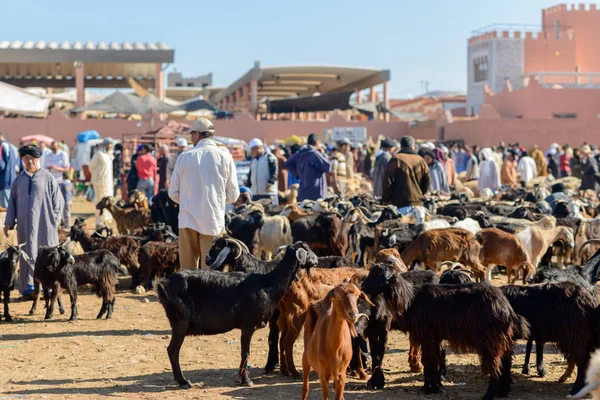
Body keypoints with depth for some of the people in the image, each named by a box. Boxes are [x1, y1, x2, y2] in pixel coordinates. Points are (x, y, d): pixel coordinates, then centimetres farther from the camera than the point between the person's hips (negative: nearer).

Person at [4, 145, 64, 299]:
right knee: (28, 255, 1)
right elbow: (13, 201, 14)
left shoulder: (47, 177, 0)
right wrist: (9, 222, 11)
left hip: (44, 224, -3)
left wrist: (55, 220, -3)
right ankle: (28, 287, 3)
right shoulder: (19, 180, 10)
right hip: (25, 225, 3)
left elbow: (58, 200, 1)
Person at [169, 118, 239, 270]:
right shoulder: (224, 157, -3)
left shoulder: (184, 157, 0)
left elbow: (173, 193, 4)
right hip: (213, 221, -1)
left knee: (187, 268, 10)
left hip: (188, 219, 1)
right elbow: (233, 195, 0)